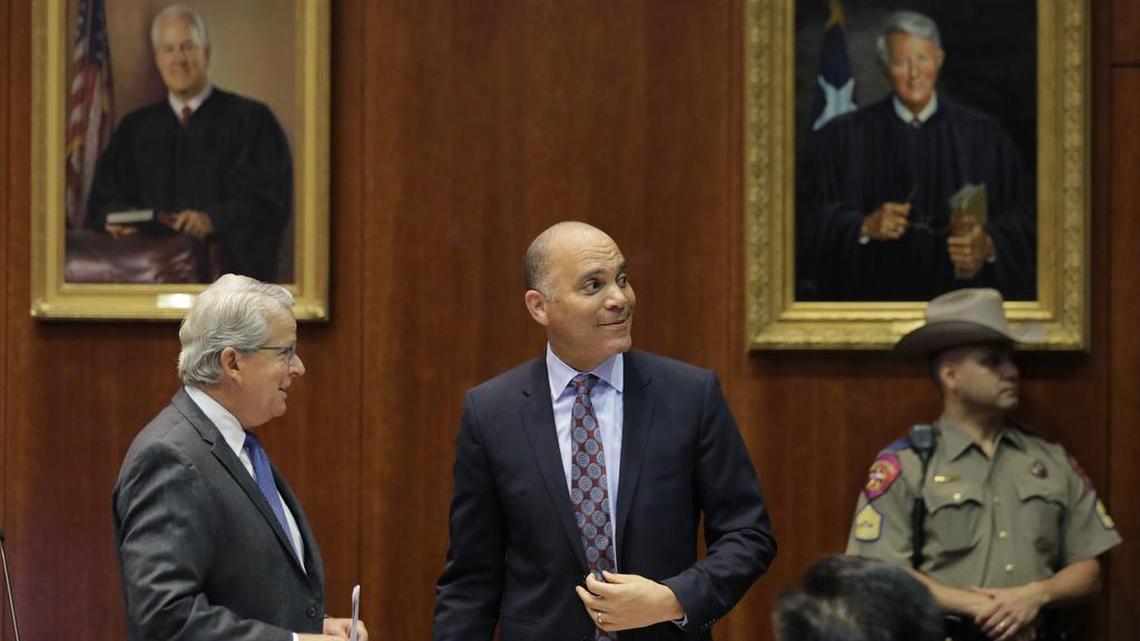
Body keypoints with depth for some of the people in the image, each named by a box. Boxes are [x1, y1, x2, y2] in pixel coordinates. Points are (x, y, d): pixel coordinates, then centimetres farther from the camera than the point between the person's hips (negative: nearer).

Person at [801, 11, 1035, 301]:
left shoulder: (983, 135, 8)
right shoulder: (842, 138, 6)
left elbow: (1018, 215, 6)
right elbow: (813, 218, 2)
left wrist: (988, 245, -13)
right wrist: (864, 227, -15)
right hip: (877, 297, -1)